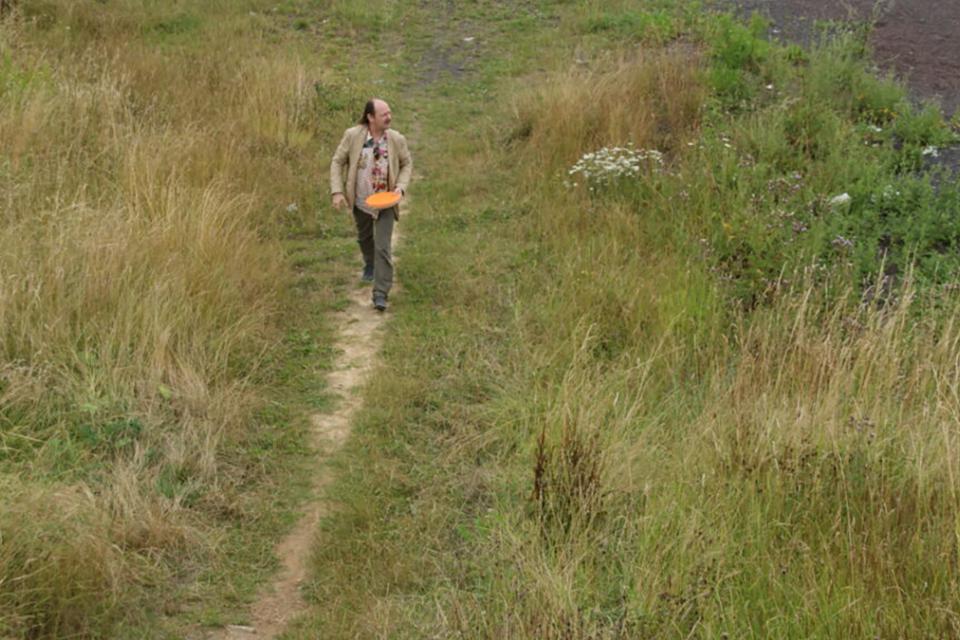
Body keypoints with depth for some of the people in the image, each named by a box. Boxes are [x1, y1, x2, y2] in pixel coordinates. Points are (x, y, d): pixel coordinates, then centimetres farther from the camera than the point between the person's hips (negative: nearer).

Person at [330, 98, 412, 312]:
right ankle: (370, 264, 57)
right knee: (364, 237, 26)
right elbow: (337, 162, -9)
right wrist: (337, 192, -16)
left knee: (383, 247, -10)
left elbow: (406, 164, 1)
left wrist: (401, 187, -15)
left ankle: (380, 294, -6)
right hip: (360, 200, 2)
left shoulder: (397, 140, -15)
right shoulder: (352, 135, -17)